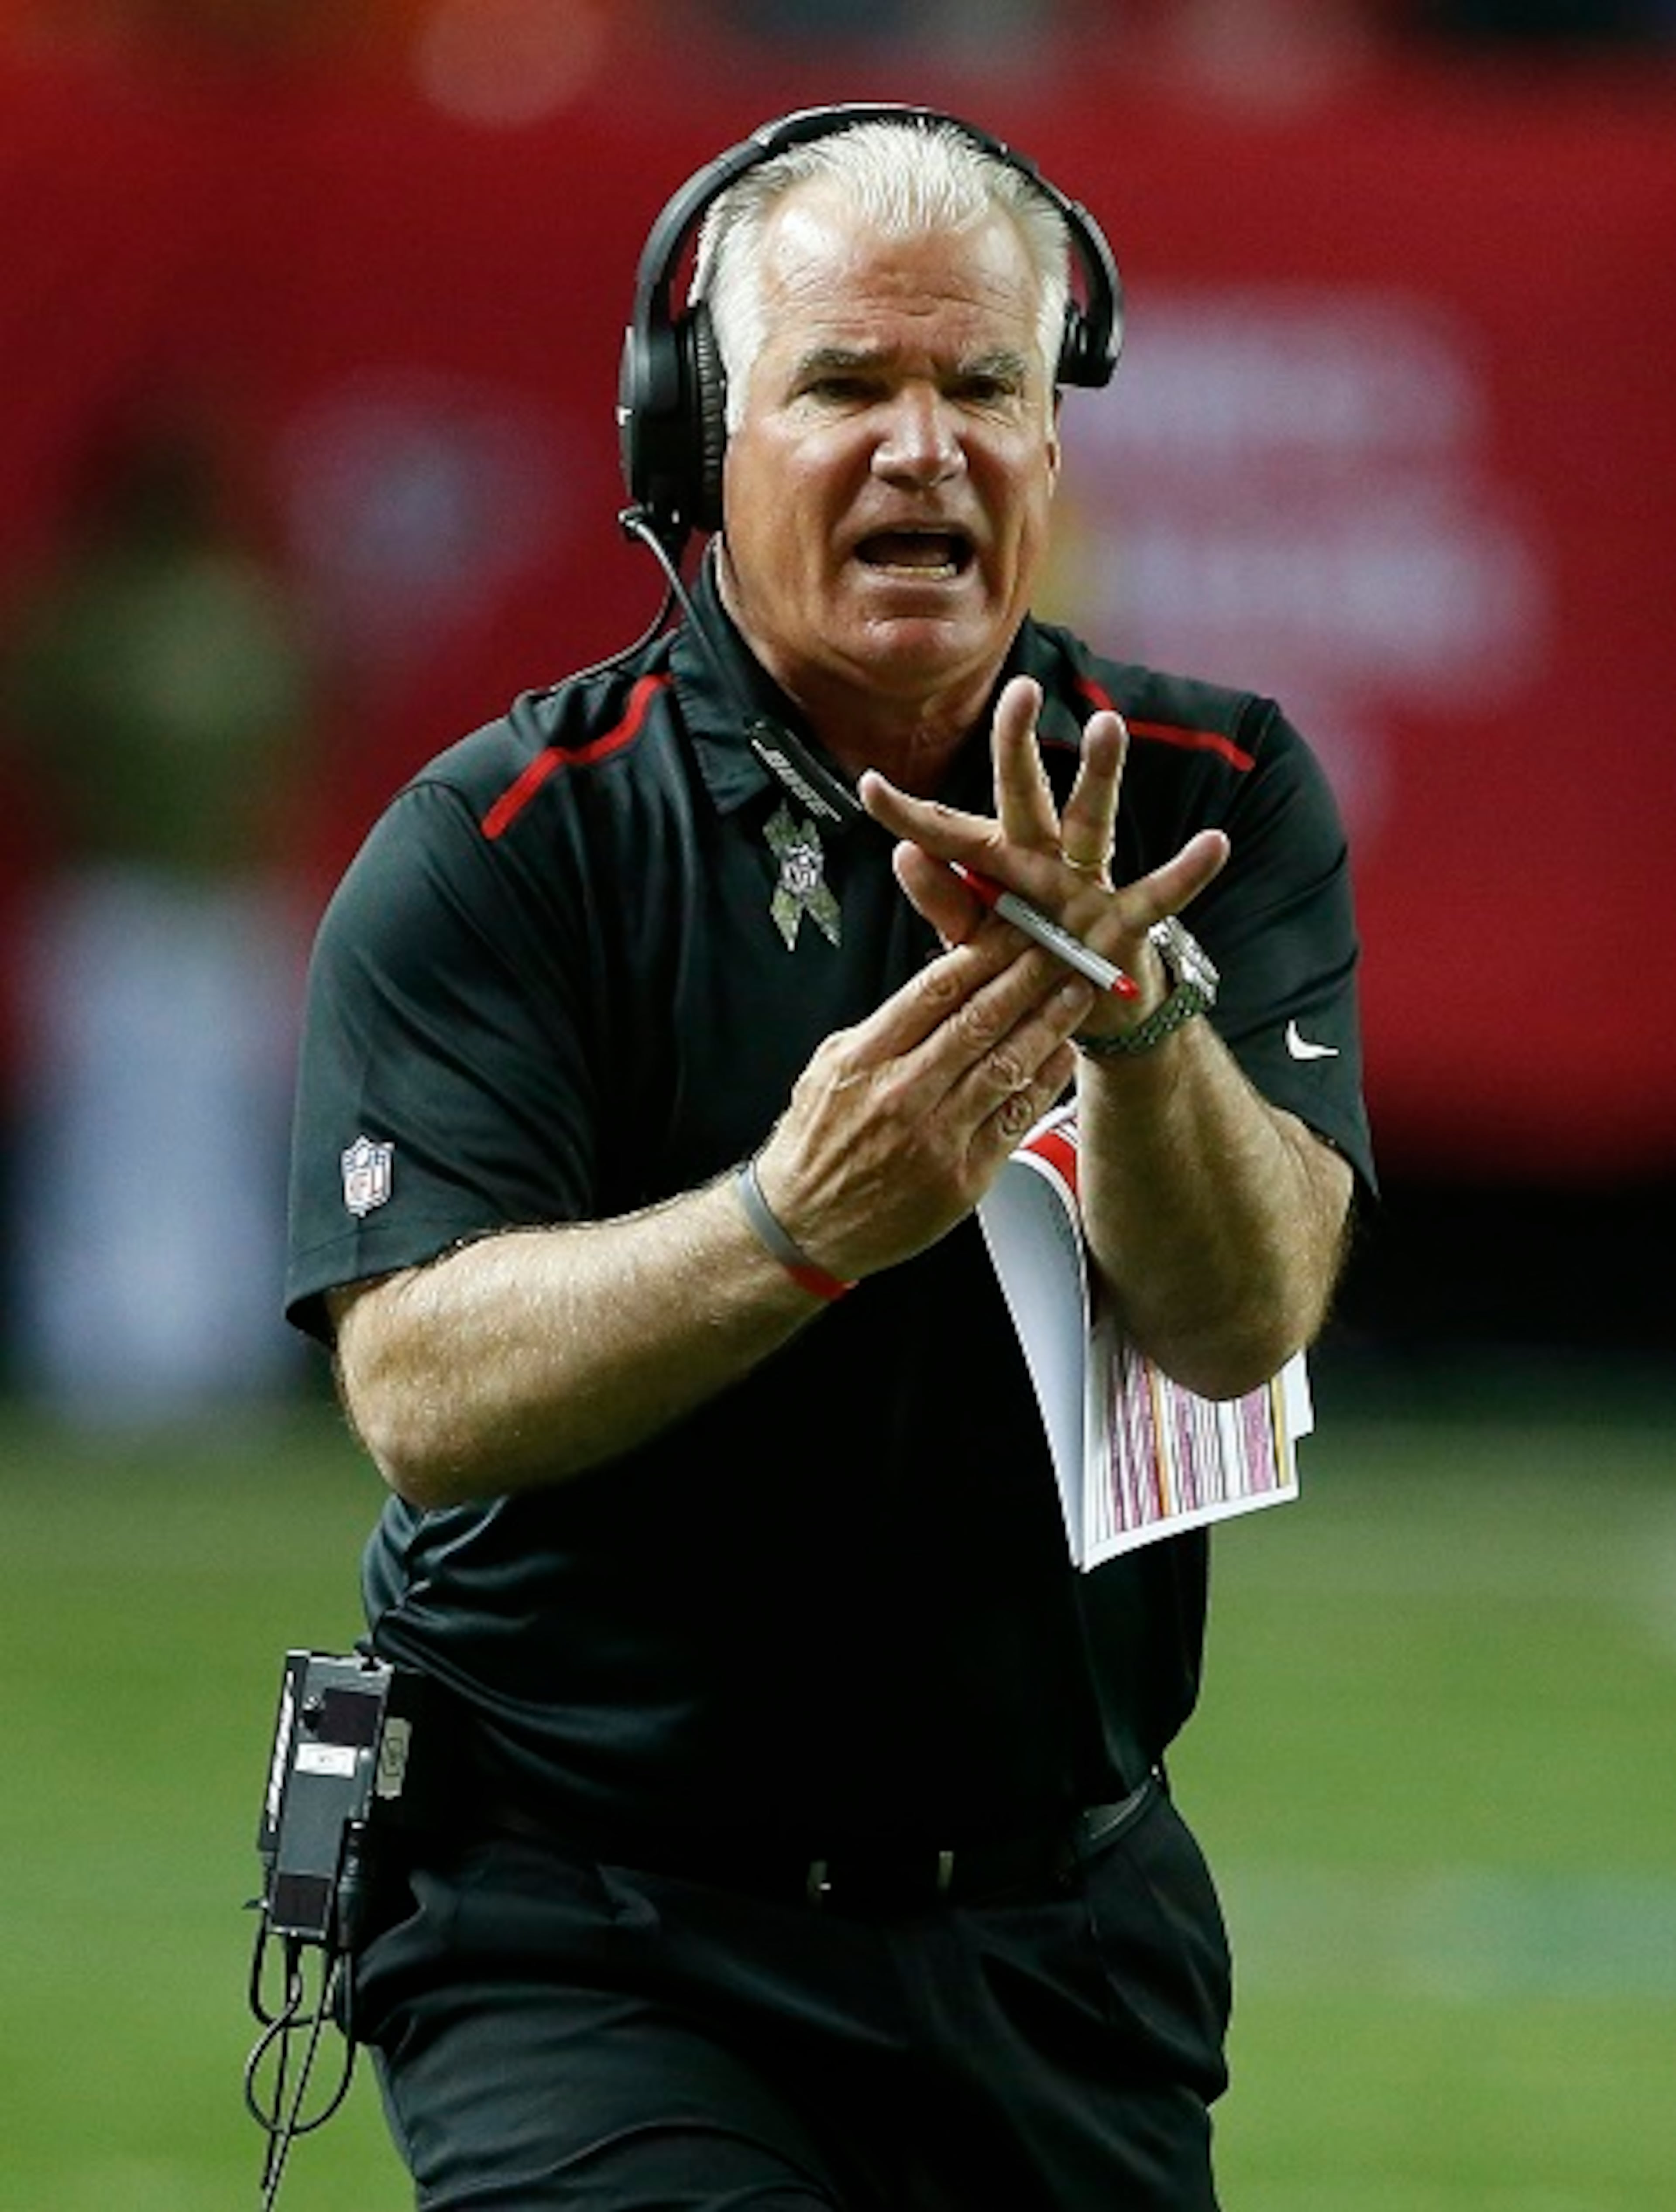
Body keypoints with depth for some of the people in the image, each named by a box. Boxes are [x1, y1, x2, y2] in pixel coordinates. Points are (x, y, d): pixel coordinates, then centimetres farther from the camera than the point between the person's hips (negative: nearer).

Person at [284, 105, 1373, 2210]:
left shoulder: (1214, 806, 3)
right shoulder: (489, 852, -6)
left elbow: (1240, 1318, -11)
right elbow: (421, 1390, -17)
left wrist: (1131, 1005, -30)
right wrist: (796, 1226, -33)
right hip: (592, 1933, -3)